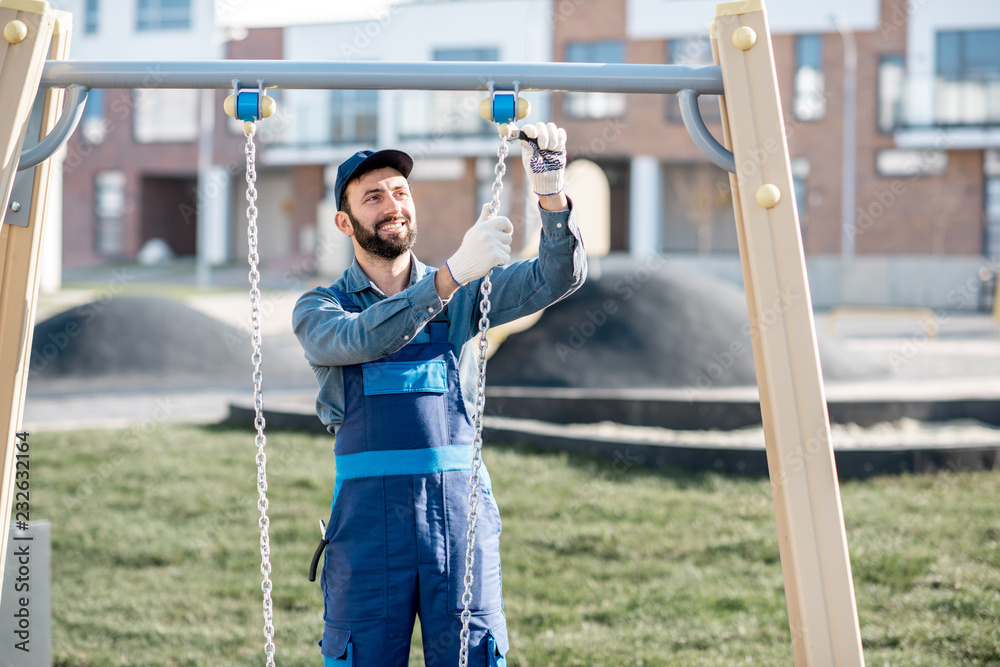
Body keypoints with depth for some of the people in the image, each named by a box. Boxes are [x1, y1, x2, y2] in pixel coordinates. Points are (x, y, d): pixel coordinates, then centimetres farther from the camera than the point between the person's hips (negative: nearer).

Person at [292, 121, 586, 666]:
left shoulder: (465, 295, 14)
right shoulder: (319, 310, 7)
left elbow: (559, 277, 1)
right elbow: (361, 339, -16)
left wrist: (550, 194, -18)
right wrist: (453, 273, -28)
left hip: (460, 509, 2)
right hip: (368, 514, -1)